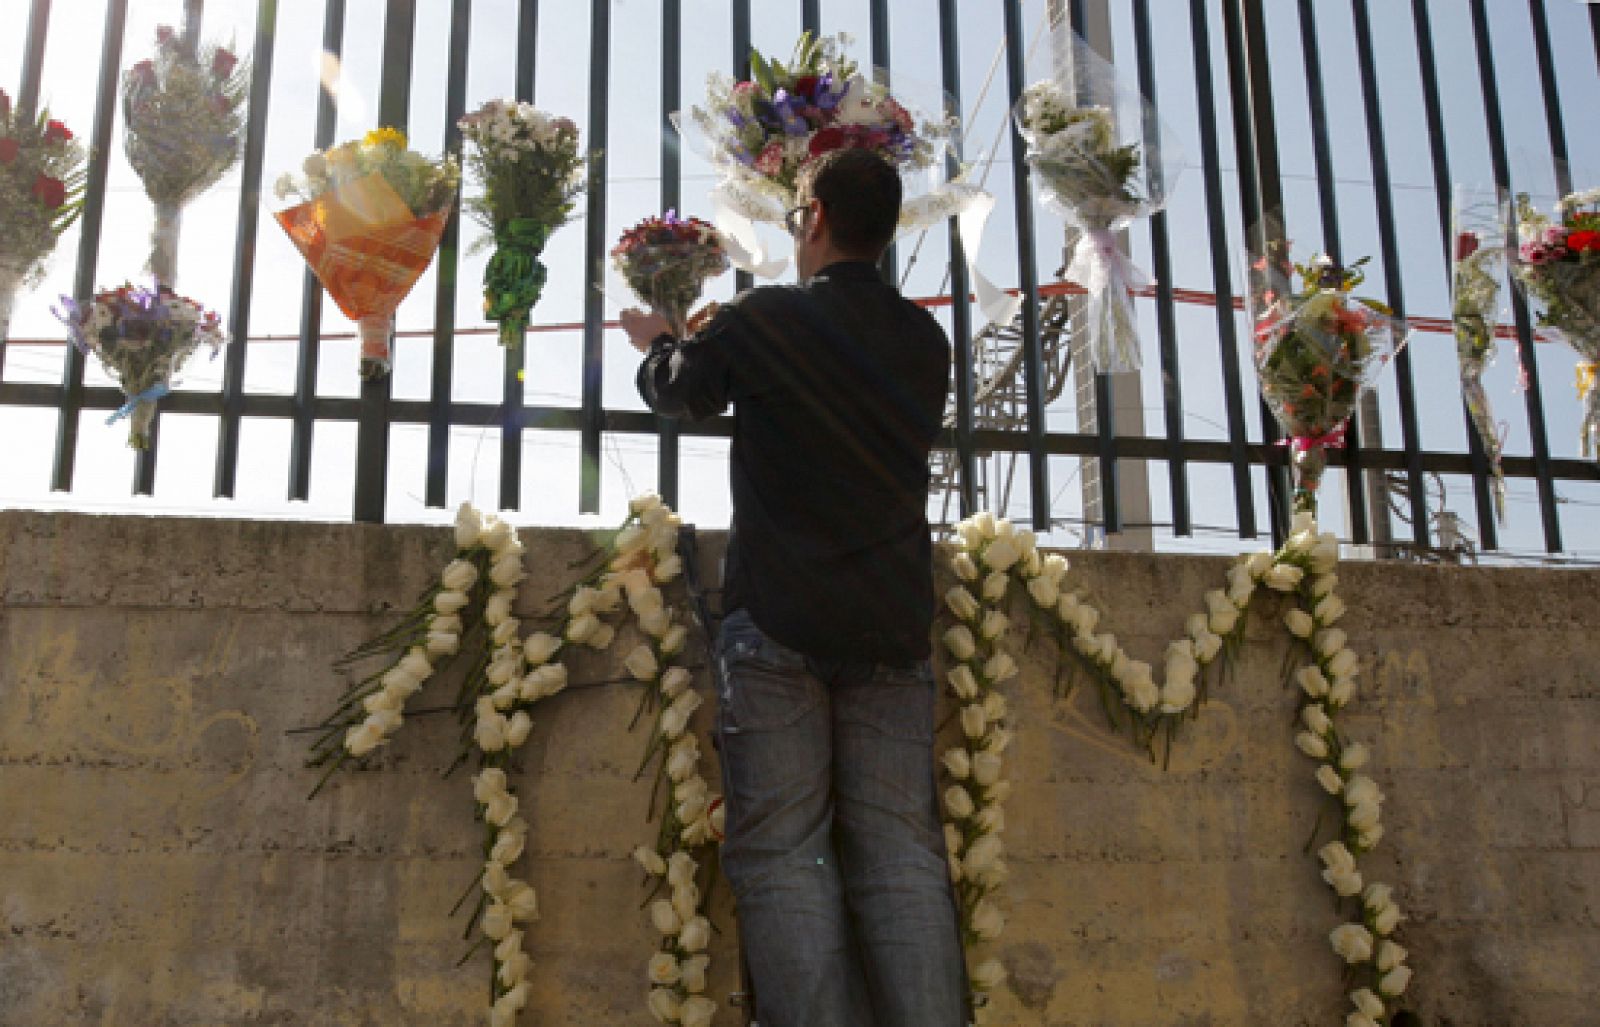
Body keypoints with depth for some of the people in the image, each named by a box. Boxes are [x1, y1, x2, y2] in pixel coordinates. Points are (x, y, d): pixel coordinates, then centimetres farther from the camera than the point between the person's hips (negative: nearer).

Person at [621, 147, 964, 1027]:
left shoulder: (763, 321, -2)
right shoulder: (926, 342, 10)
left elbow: (679, 391, 16)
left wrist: (655, 343, 41)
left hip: (778, 620, -4)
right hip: (893, 623, 4)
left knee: (782, 851, -2)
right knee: (902, 853, 3)